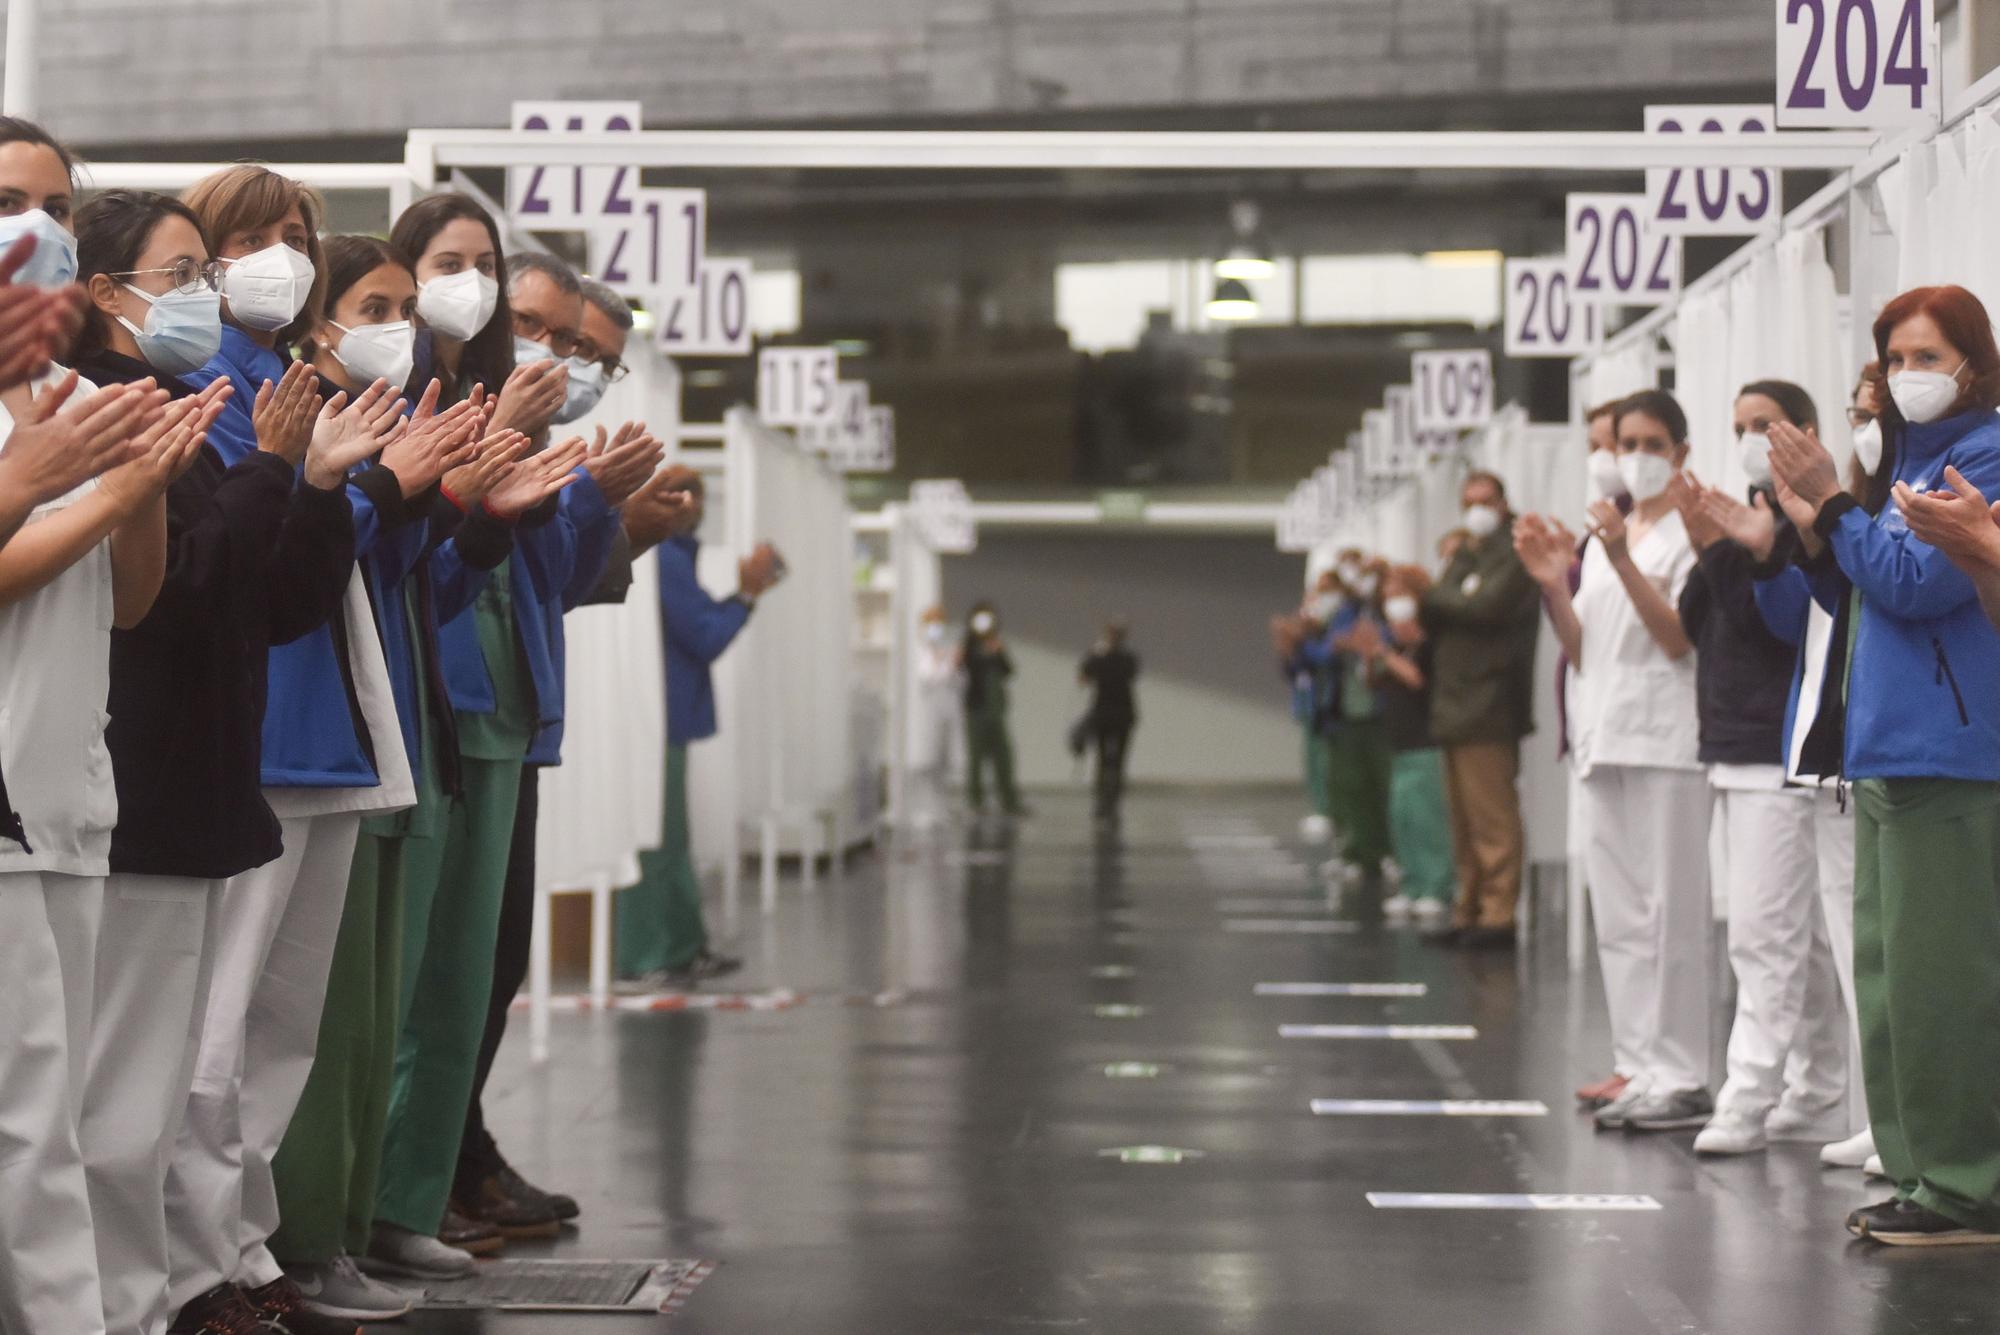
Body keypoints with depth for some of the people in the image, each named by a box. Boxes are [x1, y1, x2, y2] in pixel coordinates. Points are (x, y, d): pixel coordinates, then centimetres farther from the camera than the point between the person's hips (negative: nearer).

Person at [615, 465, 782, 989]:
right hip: (660, 722, -11)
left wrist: (743, 593, 14)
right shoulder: (668, 561, -17)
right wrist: (747, 593, -7)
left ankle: (686, 951, 23)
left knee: (670, 842, 16)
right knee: (654, 843, -6)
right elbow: (707, 641, -16)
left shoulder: (661, 556, 15)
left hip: (661, 720, 11)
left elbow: (696, 627, 22)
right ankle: (640, 963, -3)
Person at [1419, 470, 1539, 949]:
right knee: (1464, 824, 11)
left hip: (1489, 709, -9)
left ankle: (1498, 916, -9)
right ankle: (1468, 913, 16)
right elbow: (1438, 618, 18)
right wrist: (1425, 614, -5)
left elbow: (1486, 605, -17)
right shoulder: (1464, 557, 24)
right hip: (1455, 709, 9)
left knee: (1492, 820, -10)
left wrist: (1431, 598, -4)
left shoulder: (1512, 554, -4)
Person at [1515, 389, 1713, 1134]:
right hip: (1604, 737, 7)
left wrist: (1623, 561, -19)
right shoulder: (1601, 537, 18)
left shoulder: (1690, 534, -3)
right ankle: (1640, 1070, 12)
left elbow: (1680, 637, -13)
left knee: (1671, 912, -7)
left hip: (1666, 742, -7)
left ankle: (1682, 1079, -5)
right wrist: (1554, 586, 4)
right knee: (1617, 918, 7)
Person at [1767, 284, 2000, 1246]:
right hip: (1887, 755, 9)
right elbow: (1861, 600, 22)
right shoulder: (1912, 460, 19)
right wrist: (1817, 533, 6)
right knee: (1889, 974, 11)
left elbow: (1914, 584, -16)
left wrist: (1833, 502, -9)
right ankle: (1919, 1174, 17)